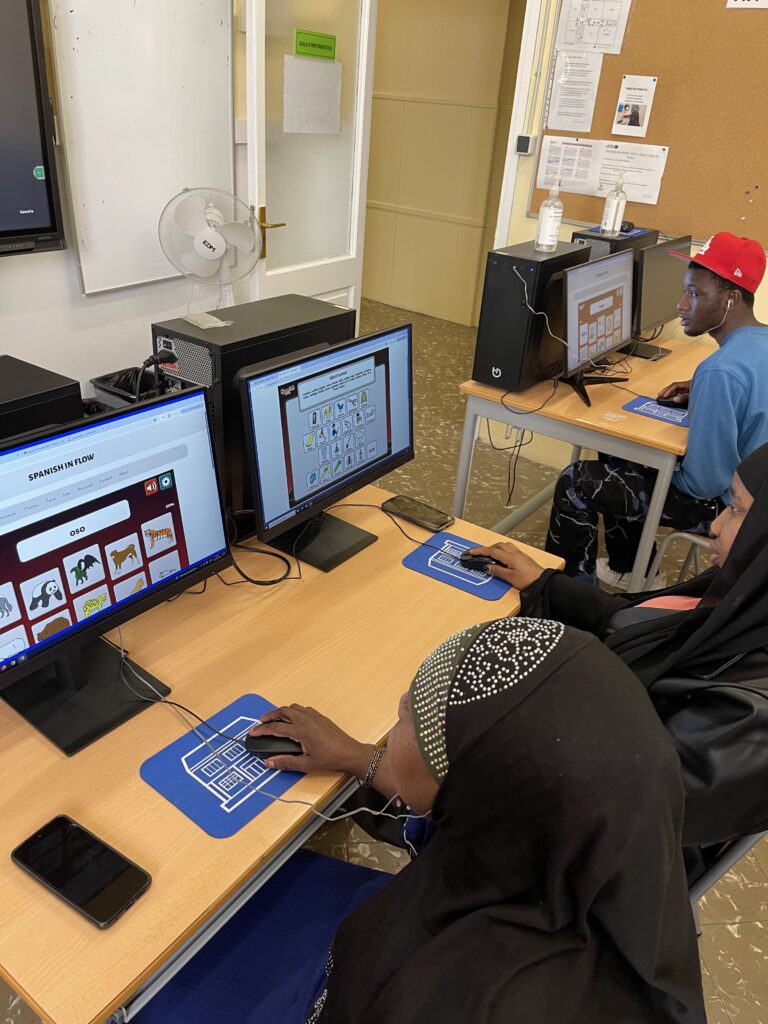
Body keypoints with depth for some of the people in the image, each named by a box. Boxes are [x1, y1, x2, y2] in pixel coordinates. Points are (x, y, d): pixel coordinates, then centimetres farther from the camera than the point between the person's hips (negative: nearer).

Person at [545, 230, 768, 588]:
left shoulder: (720, 370, -32)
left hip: (719, 502, -9)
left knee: (576, 482, -4)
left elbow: (706, 481, -29)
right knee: (618, 456, 23)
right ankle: (629, 570, 33)